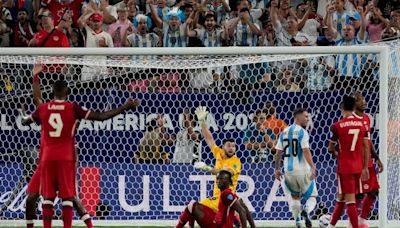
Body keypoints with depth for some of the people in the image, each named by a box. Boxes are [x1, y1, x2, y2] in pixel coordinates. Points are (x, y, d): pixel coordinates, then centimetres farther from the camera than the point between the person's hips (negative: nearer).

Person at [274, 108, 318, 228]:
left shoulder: (284, 132, 10)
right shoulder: (302, 132, -9)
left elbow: (278, 152, 11)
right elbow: (306, 151, -19)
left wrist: (277, 169, 17)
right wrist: (313, 167, -23)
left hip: (289, 170, 5)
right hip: (302, 170, -5)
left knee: (295, 197, 22)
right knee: (312, 196, 5)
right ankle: (306, 211, -26)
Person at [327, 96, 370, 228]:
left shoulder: (337, 126, -10)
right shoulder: (362, 124, 2)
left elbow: (330, 149, 0)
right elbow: (366, 147, 3)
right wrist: (365, 168, 9)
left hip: (345, 167, -5)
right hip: (358, 167, 5)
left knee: (350, 200, -4)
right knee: (341, 197, 17)